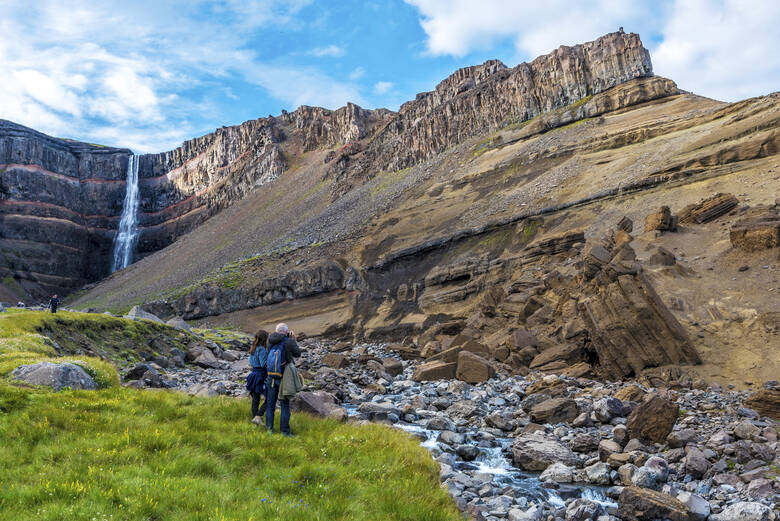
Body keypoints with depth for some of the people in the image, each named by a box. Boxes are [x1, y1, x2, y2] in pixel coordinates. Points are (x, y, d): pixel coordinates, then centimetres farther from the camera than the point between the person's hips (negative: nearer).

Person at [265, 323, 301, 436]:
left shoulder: (271, 340, 0)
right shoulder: (289, 342, -14)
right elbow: (297, 354, 2)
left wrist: (287, 337, 17)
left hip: (271, 377, 4)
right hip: (283, 378, -4)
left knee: (270, 404, 13)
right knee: (285, 405, 5)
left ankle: (269, 428, 17)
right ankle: (284, 430, 5)